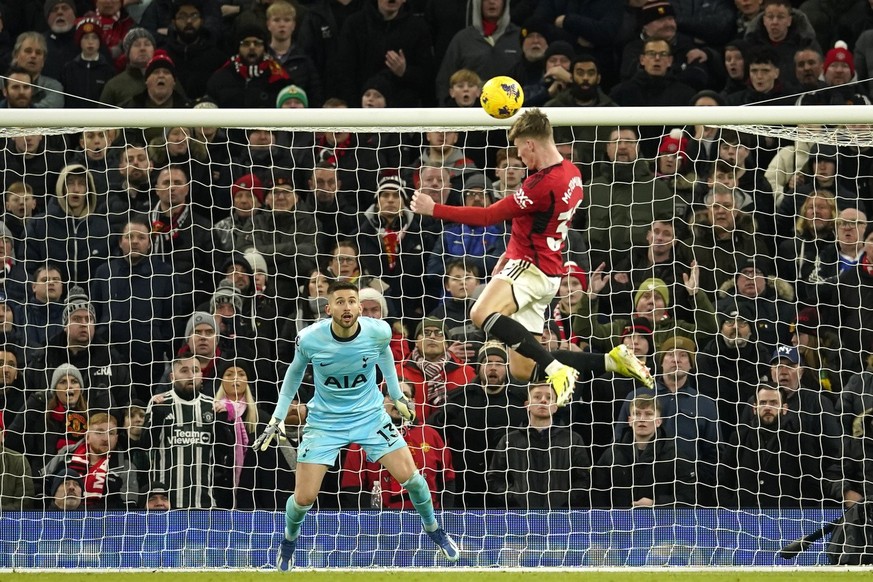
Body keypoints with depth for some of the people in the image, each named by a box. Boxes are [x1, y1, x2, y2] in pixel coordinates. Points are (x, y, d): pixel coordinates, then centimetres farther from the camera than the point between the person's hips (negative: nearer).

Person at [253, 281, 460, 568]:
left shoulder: (378, 332, -19)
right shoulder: (310, 339, -21)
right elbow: (295, 372, 0)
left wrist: (397, 396, 16)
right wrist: (277, 417, 3)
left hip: (370, 415, 1)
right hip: (325, 420, -1)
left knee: (409, 476, -8)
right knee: (303, 498, -5)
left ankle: (433, 529, 22)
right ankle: (289, 539, 29)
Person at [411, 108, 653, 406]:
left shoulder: (543, 183, -19)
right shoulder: (572, 174, 10)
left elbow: (489, 216, -17)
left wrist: (434, 209, -10)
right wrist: (510, 255, 23)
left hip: (531, 267, -10)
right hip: (548, 273, 10)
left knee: (482, 314, -35)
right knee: (522, 370, 10)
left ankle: (557, 370, -34)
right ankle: (612, 360, 10)